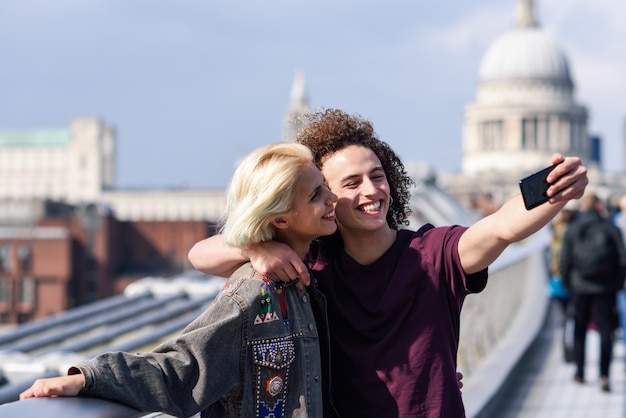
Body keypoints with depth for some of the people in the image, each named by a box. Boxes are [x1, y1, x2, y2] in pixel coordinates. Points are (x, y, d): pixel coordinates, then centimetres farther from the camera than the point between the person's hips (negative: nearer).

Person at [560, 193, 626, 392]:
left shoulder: (572, 230, -1)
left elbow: (565, 261, -3)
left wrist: (568, 284, 8)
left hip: (580, 287, 1)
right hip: (605, 288, -1)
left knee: (579, 330, 14)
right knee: (605, 330, 0)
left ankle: (580, 373, 21)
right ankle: (604, 375, -12)